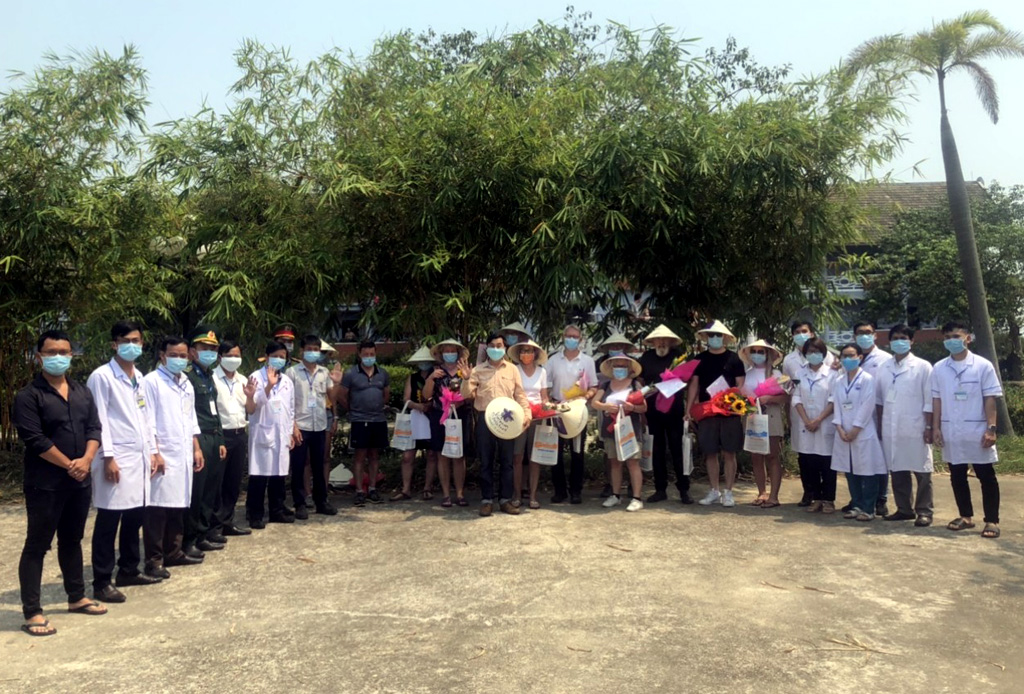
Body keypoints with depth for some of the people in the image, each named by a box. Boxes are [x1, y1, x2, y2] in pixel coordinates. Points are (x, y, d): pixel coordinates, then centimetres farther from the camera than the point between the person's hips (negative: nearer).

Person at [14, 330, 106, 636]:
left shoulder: (83, 393, 11)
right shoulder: (28, 396, -8)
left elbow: (94, 428, 7)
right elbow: (35, 440, -15)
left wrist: (86, 460, -10)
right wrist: (69, 465, -14)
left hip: (80, 482, 6)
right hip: (45, 484, -6)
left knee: (72, 540, 17)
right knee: (37, 545, 0)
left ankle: (76, 597, 29)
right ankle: (31, 612, 6)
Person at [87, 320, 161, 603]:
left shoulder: (139, 377, 16)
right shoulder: (101, 377, -7)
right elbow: (99, 420, -12)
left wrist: (152, 451, 14)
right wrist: (108, 457, -17)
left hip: (139, 458, 7)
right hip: (116, 459, -7)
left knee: (134, 517, 13)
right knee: (108, 521, -2)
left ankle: (129, 571, 26)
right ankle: (101, 582, 4)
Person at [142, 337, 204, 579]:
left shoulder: (186, 384, 17)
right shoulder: (152, 381, -5)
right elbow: (148, 422, -10)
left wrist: (196, 449, 16)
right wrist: (154, 453, -16)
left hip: (184, 455, 7)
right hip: (163, 455, -7)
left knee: (179, 504, 11)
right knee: (157, 507, -5)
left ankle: (173, 552, 20)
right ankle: (153, 560, 0)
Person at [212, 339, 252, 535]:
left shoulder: (243, 380, 13)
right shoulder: (211, 378, -7)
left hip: (240, 435, 6)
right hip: (220, 435, -6)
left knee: (234, 481, 12)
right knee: (217, 481, 2)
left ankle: (228, 521, 22)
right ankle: (216, 523, 12)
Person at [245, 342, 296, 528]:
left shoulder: (287, 381, 12)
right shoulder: (257, 377, -6)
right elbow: (253, 406, -18)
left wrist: (291, 432, 14)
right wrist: (268, 386, -27)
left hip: (281, 435, 5)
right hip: (262, 434, -5)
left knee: (279, 474, 11)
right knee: (259, 475, -3)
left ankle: (277, 510, 21)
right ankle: (255, 514, 5)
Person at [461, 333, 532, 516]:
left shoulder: (512, 369, 8)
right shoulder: (478, 369, 5)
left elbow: (520, 394, 6)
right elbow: (467, 395, 0)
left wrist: (526, 414, -5)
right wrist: (466, 378, -16)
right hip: (485, 419, -1)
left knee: (506, 461, 5)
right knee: (486, 461, 3)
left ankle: (506, 499, 13)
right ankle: (487, 499, 10)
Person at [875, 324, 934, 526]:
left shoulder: (922, 367, -2)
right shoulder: (883, 369, 9)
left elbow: (929, 401, -4)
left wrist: (929, 427, -8)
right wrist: (880, 426, 10)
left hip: (915, 429, -4)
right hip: (890, 430, 4)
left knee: (922, 471, 2)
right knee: (897, 470, 10)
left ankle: (924, 511, 11)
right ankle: (904, 509, 21)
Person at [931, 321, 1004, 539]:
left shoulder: (983, 365, -4)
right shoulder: (939, 368, 4)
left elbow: (990, 399, -5)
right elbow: (936, 400, 7)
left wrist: (991, 429, -11)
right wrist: (936, 427, 1)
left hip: (977, 431, -3)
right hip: (951, 432, 3)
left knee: (986, 477, 3)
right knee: (957, 476, 11)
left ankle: (992, 521, 11)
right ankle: (966, 516, 24)